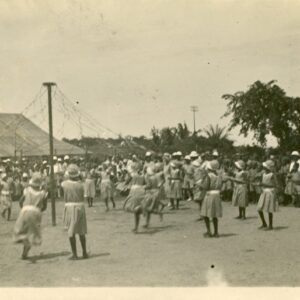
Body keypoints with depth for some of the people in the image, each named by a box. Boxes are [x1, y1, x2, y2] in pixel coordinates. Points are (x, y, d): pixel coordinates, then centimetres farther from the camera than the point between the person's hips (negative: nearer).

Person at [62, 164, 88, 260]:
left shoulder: (64, 184, -6)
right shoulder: (80, 184, -7)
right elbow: (82, 197, 3)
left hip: (69, 207, -1)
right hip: (80, 207, 1)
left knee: (71, 231, 4)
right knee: (81, 232, 14)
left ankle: (74, 254, 1)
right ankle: (84, 253, 20)